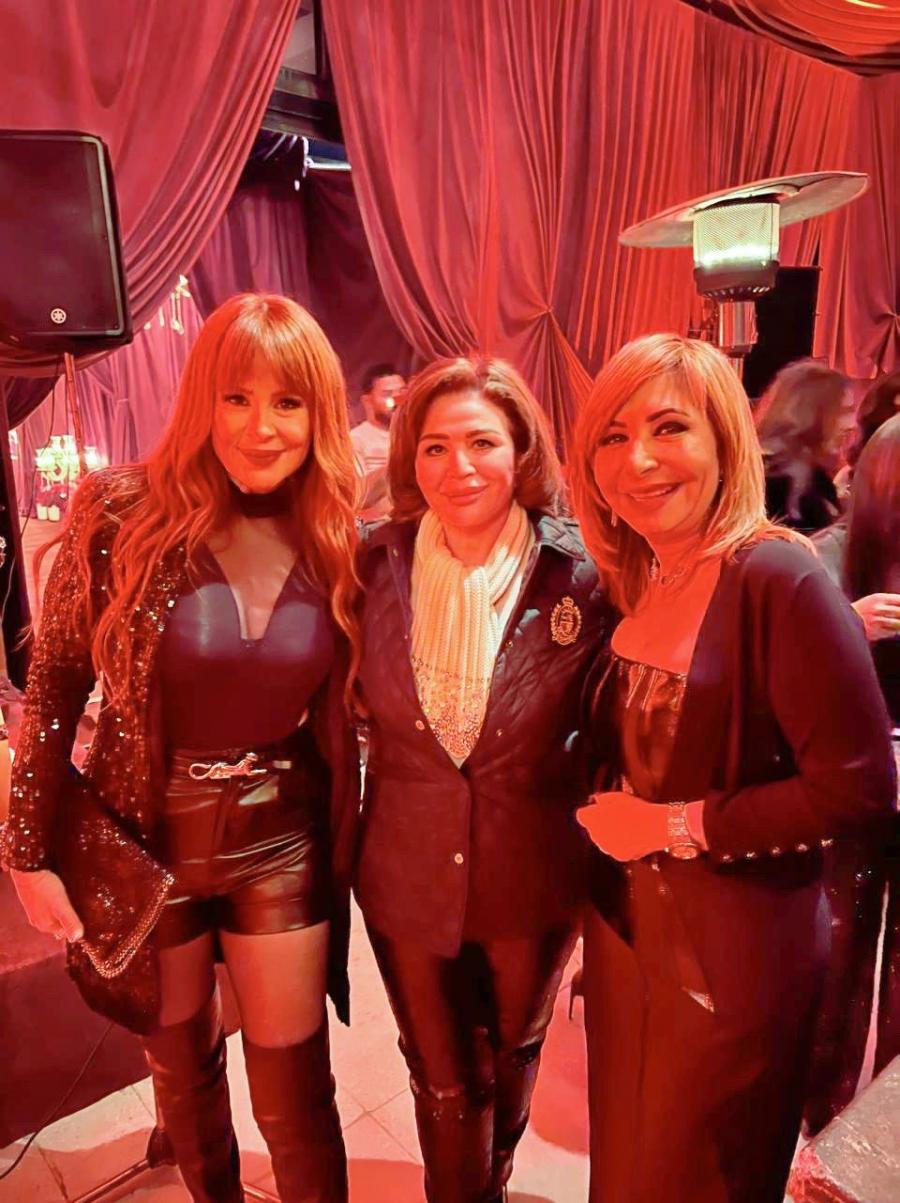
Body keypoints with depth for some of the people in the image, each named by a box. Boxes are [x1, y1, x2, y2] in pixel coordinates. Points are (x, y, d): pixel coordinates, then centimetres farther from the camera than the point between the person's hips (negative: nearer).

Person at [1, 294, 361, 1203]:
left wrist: (349, 845, 1)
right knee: (180, 1065, 23)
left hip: (282, 844, 0)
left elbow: (345, 707, 1)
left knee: (294, 1093, 11)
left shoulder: (339, 538, -8)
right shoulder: (124, 514, -15)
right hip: (148, 839, 0)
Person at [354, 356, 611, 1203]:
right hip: (408, 875, 0)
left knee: (511, 1054, 27)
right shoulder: (377, 563, -12)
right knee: (442, 1077, 20)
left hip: (533, 878, 0)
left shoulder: (580, 574, -17)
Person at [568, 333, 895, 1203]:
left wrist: (675, 828, -18)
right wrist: (611, 819, -4)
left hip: (738, 955, -6)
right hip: (624, 930, 6)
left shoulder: (777, 578, -21)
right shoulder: (631, 581, 1)